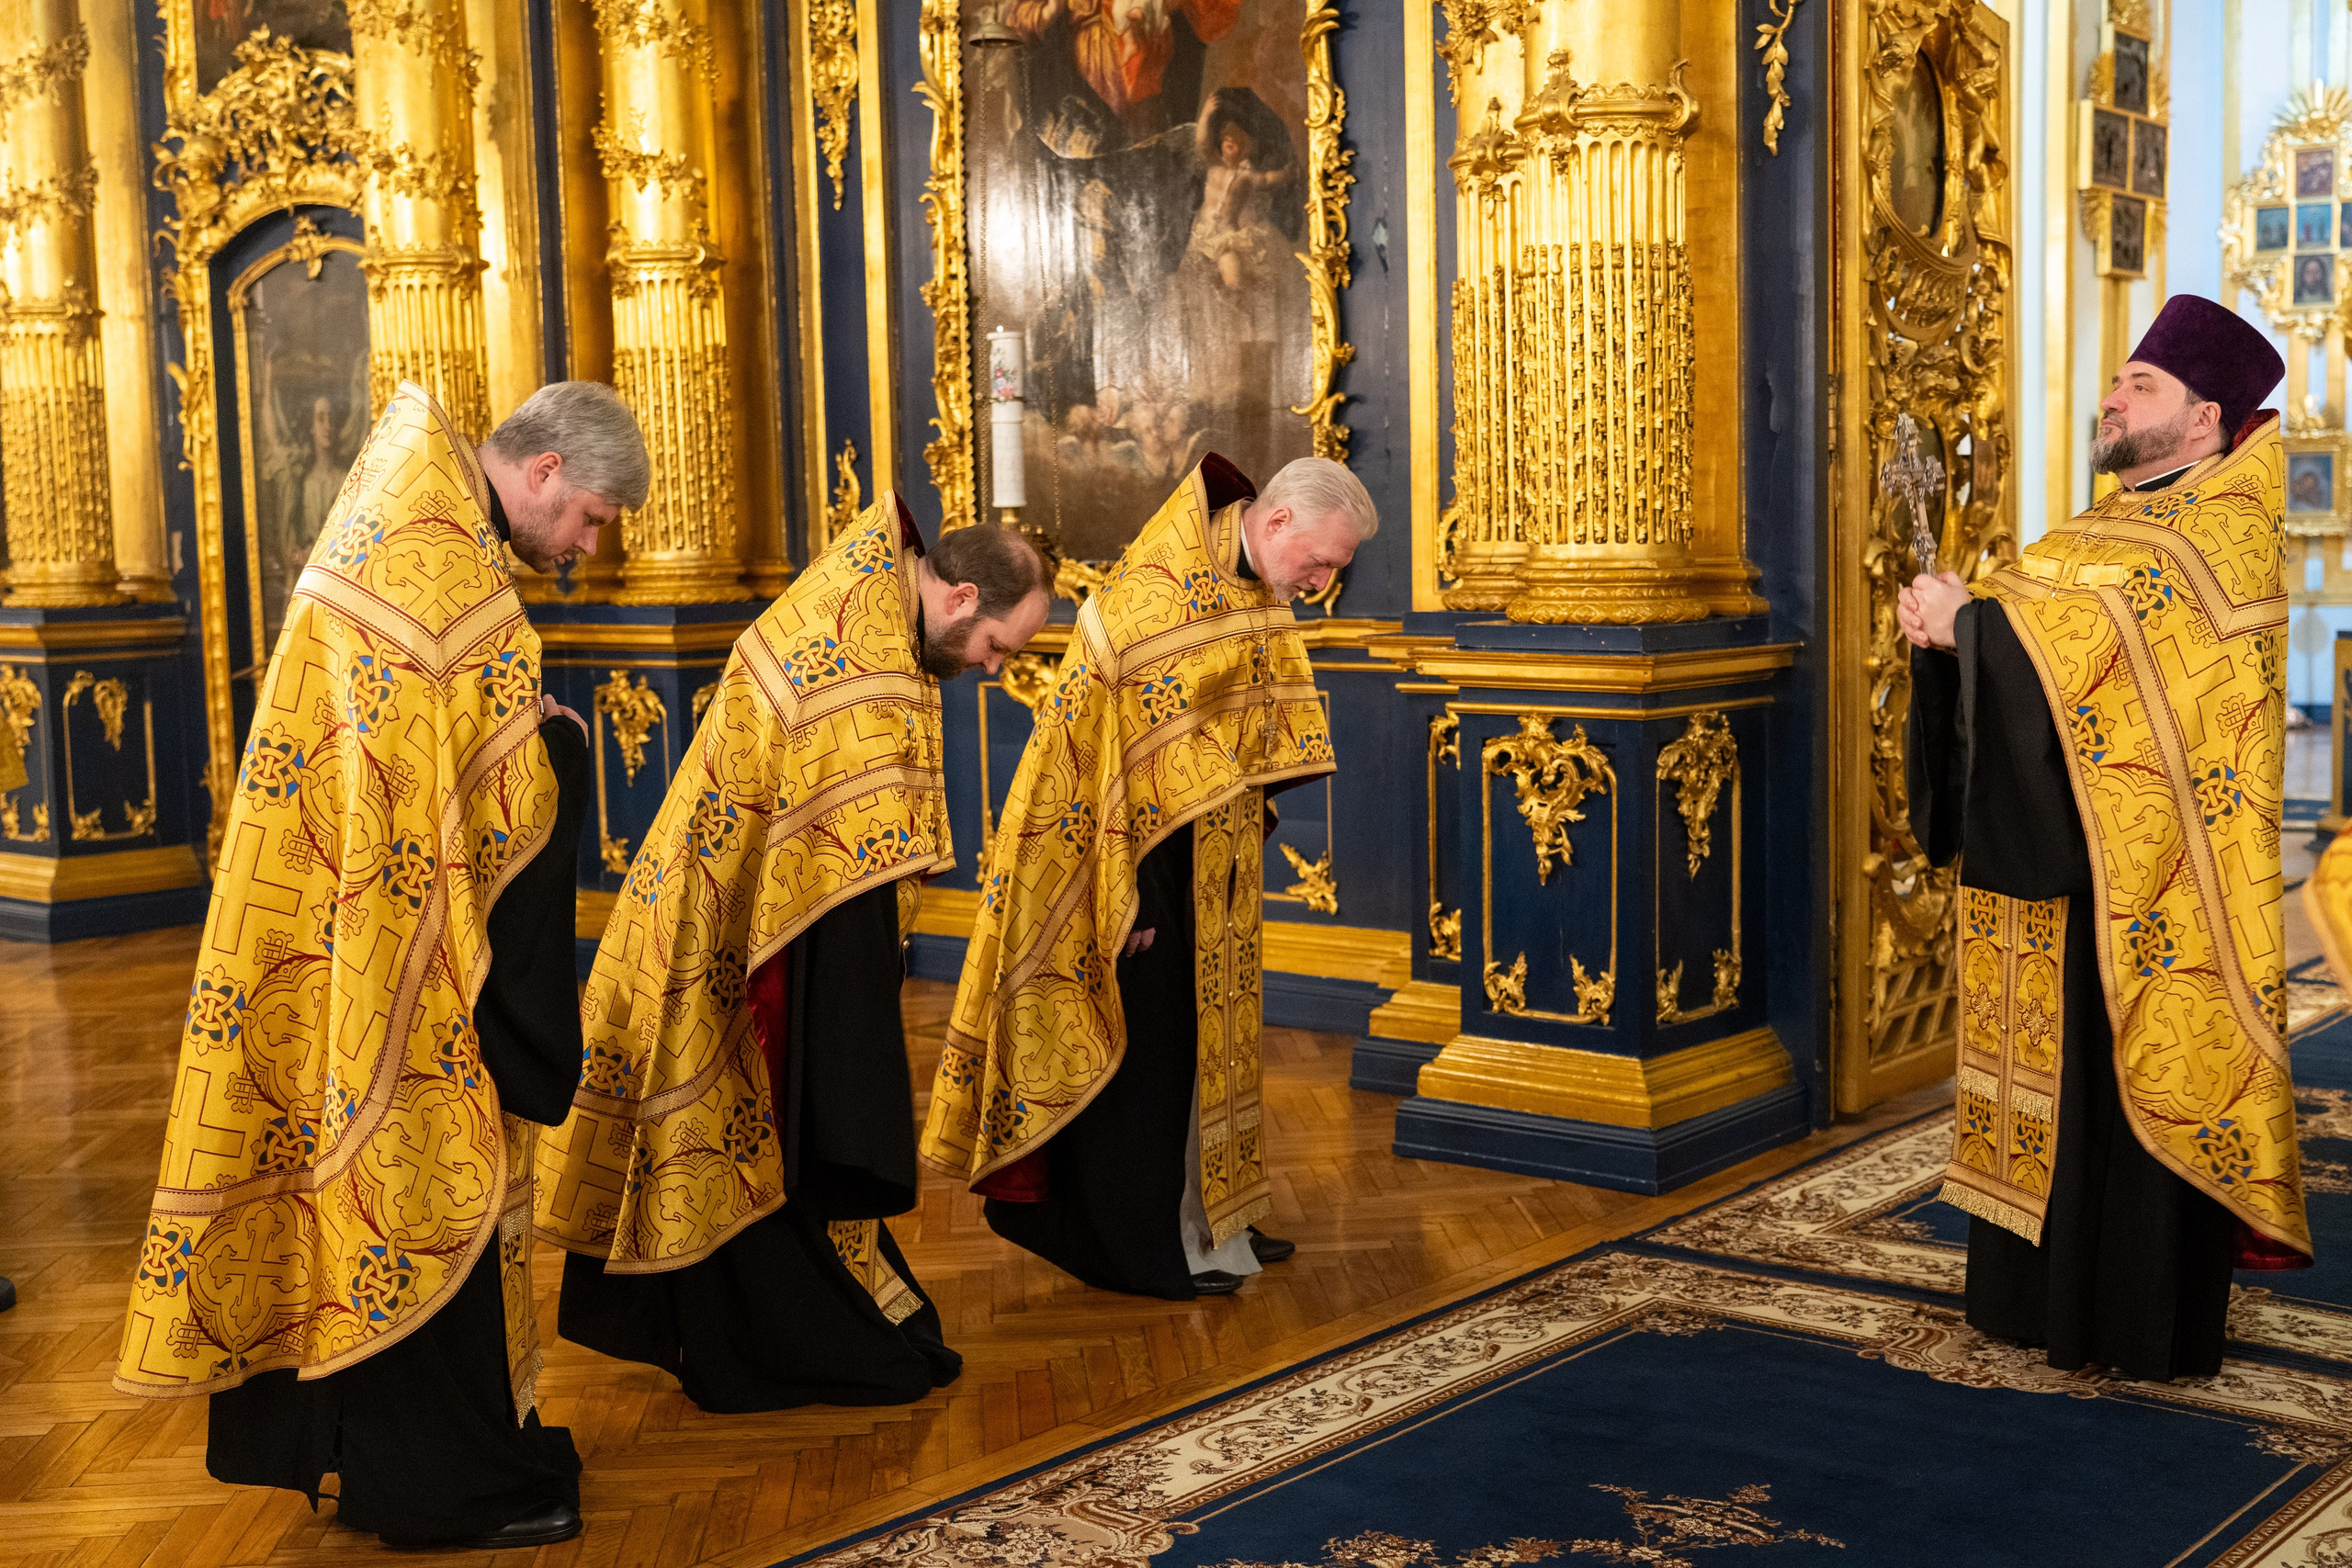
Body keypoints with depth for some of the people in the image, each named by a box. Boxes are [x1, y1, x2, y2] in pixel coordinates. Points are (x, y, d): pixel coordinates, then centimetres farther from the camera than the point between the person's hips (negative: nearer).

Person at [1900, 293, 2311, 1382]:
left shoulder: (2222, 536, -9)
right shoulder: (2106, 527, 19)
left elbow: (2111, 638, -23)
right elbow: (2022, 640, 16)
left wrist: (1967, 620, -14)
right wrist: (1949, 624, -5)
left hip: (2141, 863, -8)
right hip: (2050, 853, 8)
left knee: (2138, 1078, -3)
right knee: (2055, 1070, 12)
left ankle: (2145, 1322, 6)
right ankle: (2046, 1291, 21)